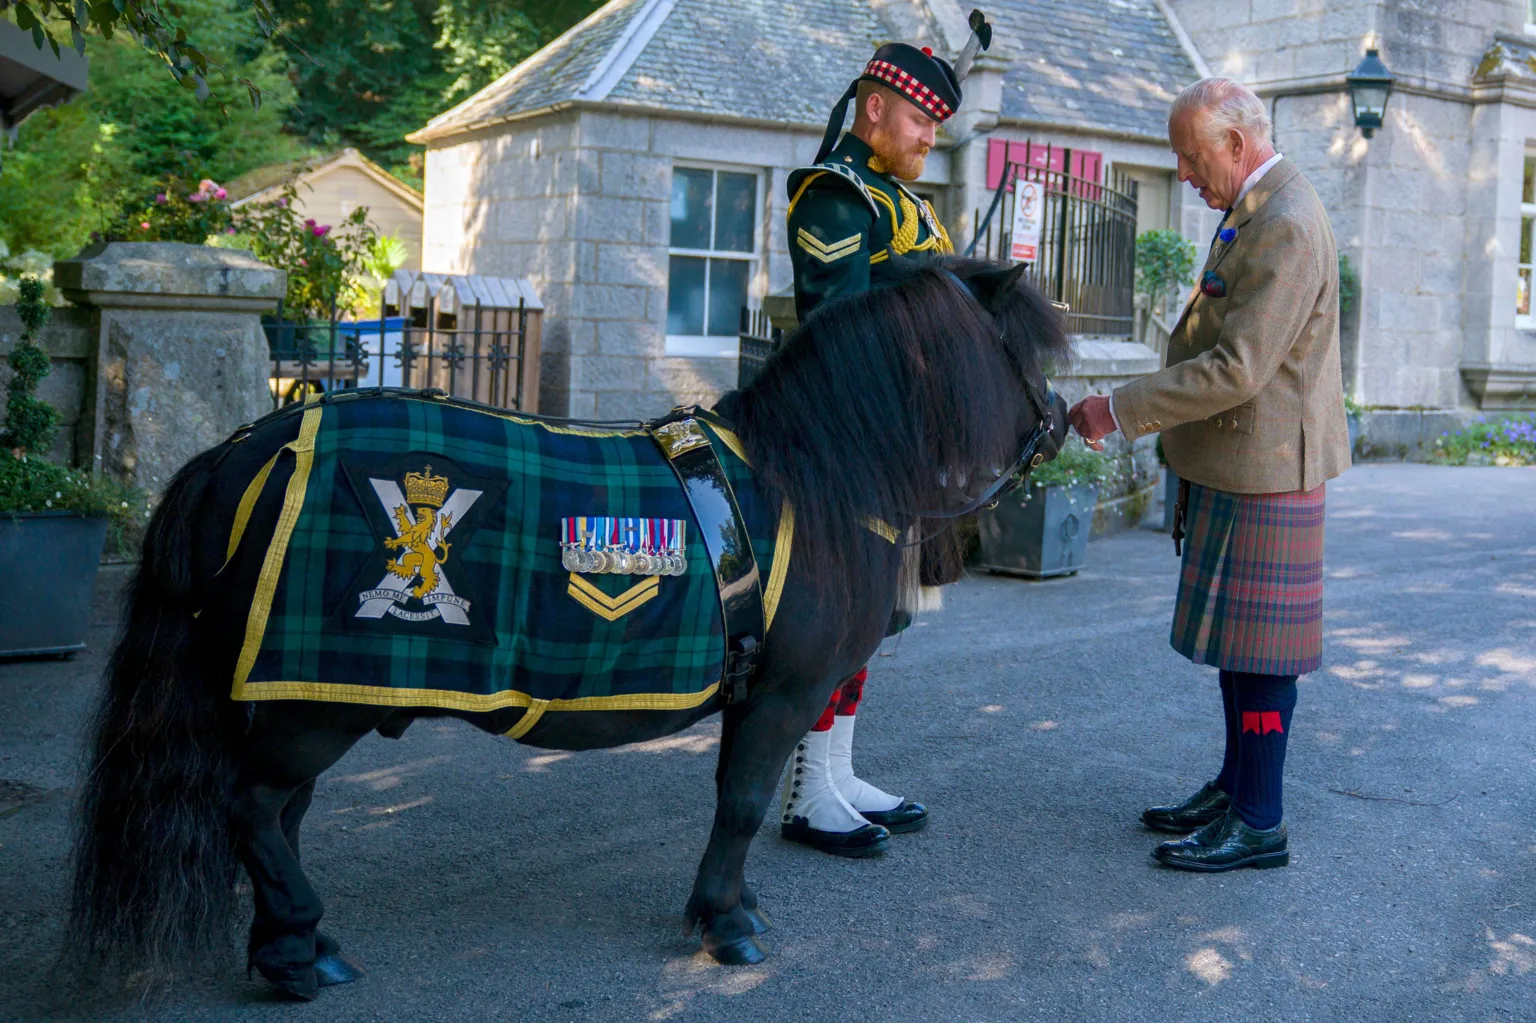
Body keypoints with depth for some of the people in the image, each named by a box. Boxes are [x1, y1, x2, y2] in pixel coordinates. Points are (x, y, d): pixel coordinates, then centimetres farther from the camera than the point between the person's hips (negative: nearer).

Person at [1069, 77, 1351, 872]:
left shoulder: (1285, 225, -19)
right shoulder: (1251, 214, 14)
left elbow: (1237, 369, -25)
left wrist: (1122, 410, -21)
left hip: (1265, 468, -10)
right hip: (1233, 466, 10)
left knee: (1258, 646, -4)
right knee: (1235, 636, 16)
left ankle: (1259, 823, 4)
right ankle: (1235, 787, 27)